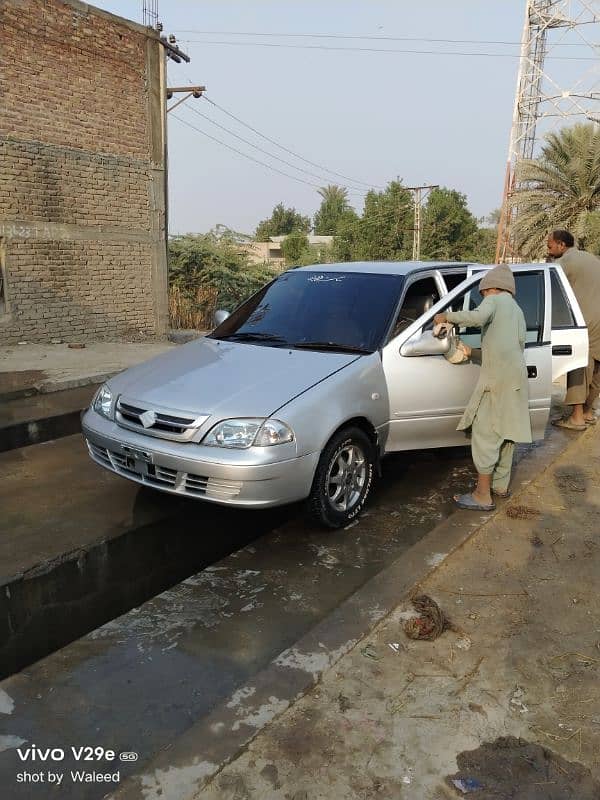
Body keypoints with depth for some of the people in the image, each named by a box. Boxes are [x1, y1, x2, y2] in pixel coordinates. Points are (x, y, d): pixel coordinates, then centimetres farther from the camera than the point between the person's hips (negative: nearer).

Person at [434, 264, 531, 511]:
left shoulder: (495, 300, 1)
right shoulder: (517, 311, 27)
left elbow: (477, 317, -23)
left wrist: (447, 316, -10)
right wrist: (472, 353, 22)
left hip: (498, 379, -9)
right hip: (516, 379, 9)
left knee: (485, 435, -6)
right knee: (504, 433, 18)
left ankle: (483, 496, -3)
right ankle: (501, 485, 30)